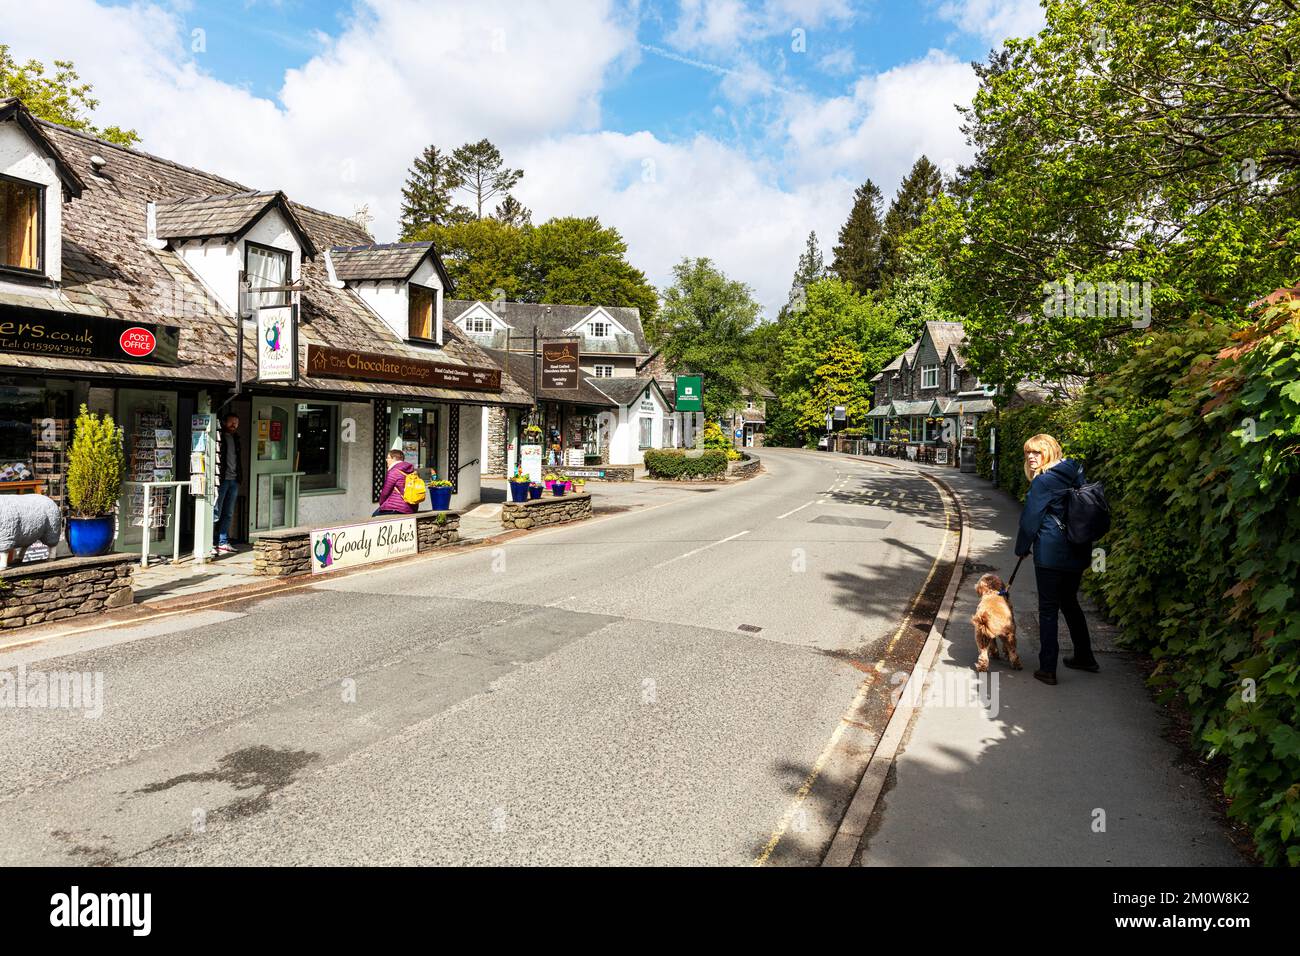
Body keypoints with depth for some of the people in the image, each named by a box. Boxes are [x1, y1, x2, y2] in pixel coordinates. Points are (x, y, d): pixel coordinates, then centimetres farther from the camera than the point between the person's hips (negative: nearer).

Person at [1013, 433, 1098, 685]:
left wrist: (1021, 549, 5)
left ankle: (1047, 669, 4)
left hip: (1050, 554, -7)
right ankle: (1085, 657, 34)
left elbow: (1029, 519, -9)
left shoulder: (1042, 482, -14)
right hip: (1078, 551, 7)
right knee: (1070, 602, 23)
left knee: (1048, 609, 0)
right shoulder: (1075, 474, 8)